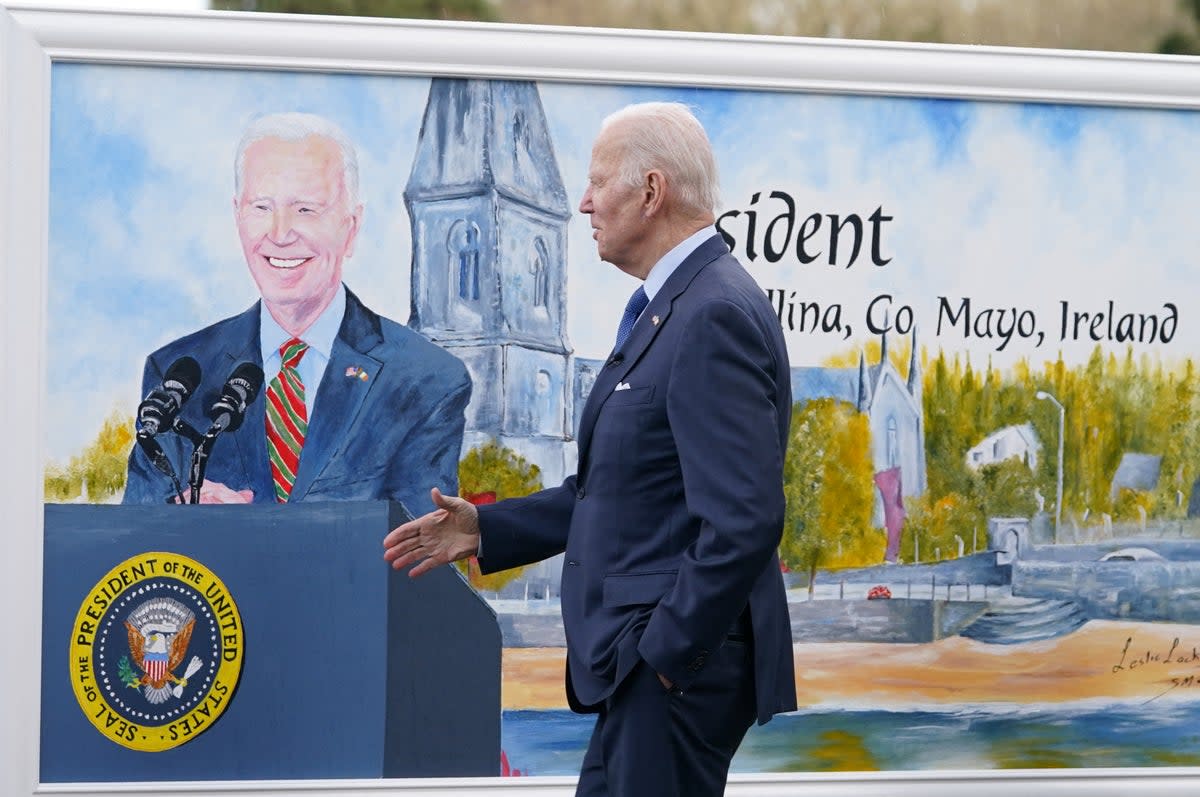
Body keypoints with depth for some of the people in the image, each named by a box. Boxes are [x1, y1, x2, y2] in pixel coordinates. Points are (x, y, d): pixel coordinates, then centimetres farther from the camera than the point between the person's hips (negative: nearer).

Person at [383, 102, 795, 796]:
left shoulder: (715, 318, -19)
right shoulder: (680, 308, 15)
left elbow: (744, 519, -26)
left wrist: (669, 650, -19)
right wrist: (484, 530, 17)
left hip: (683, 665, -10)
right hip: (651, 660, 10)